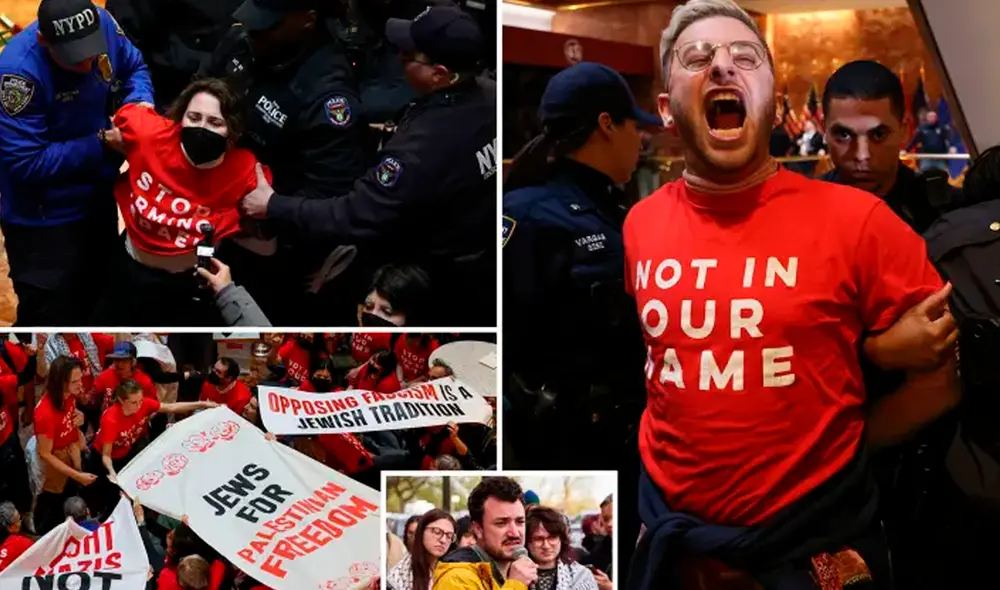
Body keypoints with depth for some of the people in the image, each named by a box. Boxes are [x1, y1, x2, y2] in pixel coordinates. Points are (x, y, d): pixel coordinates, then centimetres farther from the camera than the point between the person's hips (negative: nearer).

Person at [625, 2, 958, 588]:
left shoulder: (856, 219, -12)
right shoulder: (640, 224, -1)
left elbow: (937, 379, -4)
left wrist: (832, 448, -2)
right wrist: (697, 443, 5)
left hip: (813, 542, -3)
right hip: (670, 535, 3)